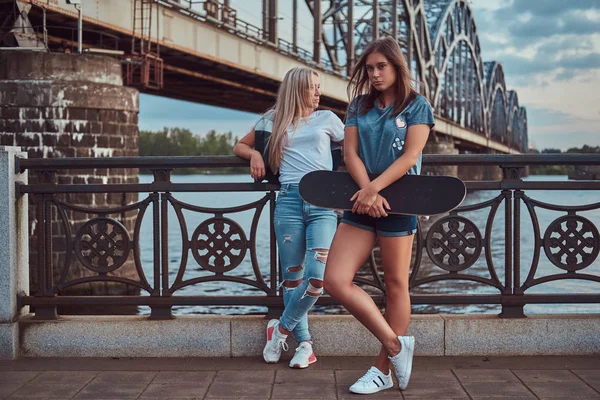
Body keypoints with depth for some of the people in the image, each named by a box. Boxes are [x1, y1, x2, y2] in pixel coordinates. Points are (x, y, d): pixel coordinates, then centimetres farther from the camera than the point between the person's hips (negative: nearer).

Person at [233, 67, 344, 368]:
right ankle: (305, 344, 11)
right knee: (292, 278, 0)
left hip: (323, 202, 0)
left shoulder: (327, 119, 18)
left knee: (317, 277, -14)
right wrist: (254, 154, 5)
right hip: (289, 200, 0)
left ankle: (281, 329, 7)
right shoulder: (273, 121, 17)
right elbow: (240, 146, 27)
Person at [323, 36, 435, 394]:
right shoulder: (359, 106, 13)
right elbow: (351, 153, 4)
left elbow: (410, 155, -9)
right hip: (363, 202, 5)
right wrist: (367, 192, -13)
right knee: (335, 280, -6)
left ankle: (384, 370, 11)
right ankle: (396, 345, 4)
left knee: (396, 284, 2)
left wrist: (376, 188, -20)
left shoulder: (417, 105, 1)